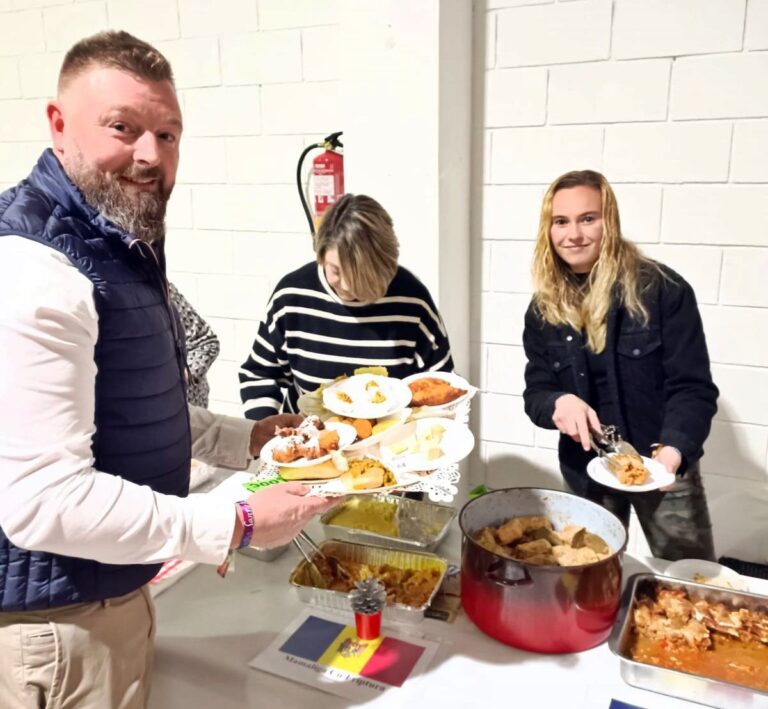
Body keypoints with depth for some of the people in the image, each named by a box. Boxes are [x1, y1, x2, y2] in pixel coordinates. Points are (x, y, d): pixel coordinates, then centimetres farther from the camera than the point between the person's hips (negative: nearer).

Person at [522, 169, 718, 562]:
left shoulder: (663, 289, -13)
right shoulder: (543, 309, -1)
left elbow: (692, 388, -14)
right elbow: (535, 394, -1)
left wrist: (673, 450, -31)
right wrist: (559, 404, -24)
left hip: (662, 466, -3)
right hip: (587, 473, 3)